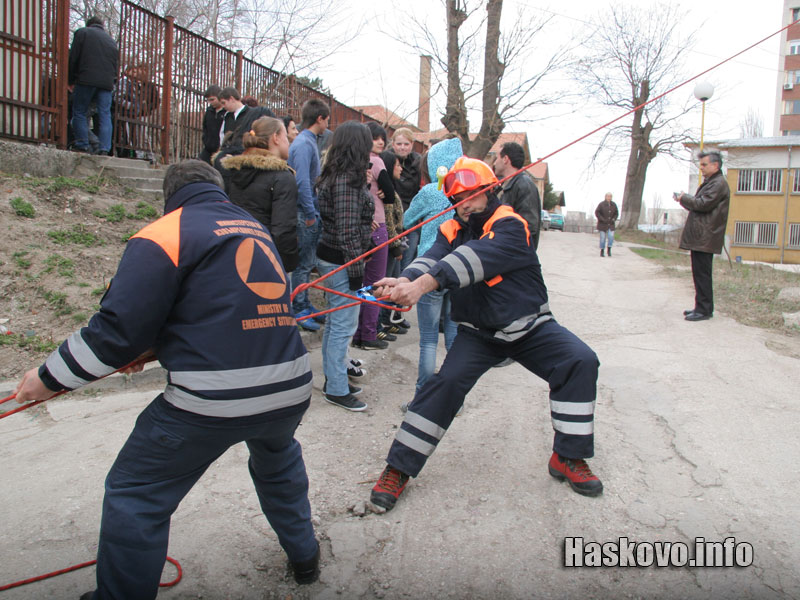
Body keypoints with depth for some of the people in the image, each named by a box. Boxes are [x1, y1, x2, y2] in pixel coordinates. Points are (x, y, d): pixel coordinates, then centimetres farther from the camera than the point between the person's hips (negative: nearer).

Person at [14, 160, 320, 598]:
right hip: (290, 389, 7)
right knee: (277, 460, 36)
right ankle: (303, 557, 47)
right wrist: (151, 349, 27)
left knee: (135, 495, 15)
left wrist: (49, 378, 7)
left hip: (213, 401, -6)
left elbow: (117, 328, -8)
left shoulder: (163, 236, -4)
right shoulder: (255, 228, 17)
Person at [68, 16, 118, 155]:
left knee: (79, 113, 4)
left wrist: (70, 80, 11)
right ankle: (104, 149, -9)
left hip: (86, 80, -3)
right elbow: (116, 64, 18)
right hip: (107, 82, 3)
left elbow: (73, 58, 5)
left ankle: (82, 145, -3)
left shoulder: (82, 32, 11)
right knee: (105, 115, 1)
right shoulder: (111, 40, 24)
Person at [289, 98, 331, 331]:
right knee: (304, 263, -2)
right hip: (304, 214, -10)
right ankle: (299, 310, 8)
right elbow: (302, 182, -22)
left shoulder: (308, 141, 15)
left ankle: (304, 305, 27)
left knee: (308, 262, 16)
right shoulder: (303, 143, -15)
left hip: (310, 212, 10)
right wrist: (310, 214, -19)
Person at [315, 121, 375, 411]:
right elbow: (348, 232, -22)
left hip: (331, 257, 10)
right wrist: (356, 271, -18)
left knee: (335, 321, 18)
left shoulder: (335, 176, 12)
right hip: (341, 261, -10)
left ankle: (333, 378, 31)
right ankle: (337, 390, 9)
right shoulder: (348, 180, -19)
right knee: (344, 325, -2)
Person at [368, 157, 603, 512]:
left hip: (528, 327, -1)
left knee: (580, 361, -20)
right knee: (447, 382, -19)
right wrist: (405, 281, -46)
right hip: (478, 333, 2)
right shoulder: (452, 232, -2)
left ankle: (568, 458, -3)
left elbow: (477, 258, -38)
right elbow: (432, 260, -22)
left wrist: (424, 284, -51)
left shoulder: (510, 226, -19)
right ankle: (398, 468, -8)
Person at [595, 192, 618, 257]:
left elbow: (616, 213, 9)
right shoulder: (601, 204, -11)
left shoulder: (613, 204, 1)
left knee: (611, 237, -11)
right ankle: (602, 251, 14)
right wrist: (603, 219, -18)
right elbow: (597, 212, -12)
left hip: (610, 224, 3)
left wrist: (613, 219, -7)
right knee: (603, 238, 0)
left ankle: (609, 250, 3)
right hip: (602, 224, -3)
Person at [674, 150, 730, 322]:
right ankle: (702, 307, 19)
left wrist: (684, 198, -5)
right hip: (700, 237, 10)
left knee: (702, 274, -8)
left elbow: (703, 204, -19)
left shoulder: (719, 184, -11)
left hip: (705, 238, -10)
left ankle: (704, 310, -5)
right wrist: (685, 200, 8)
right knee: (700, 274, 13)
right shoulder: (710, 183, 23)